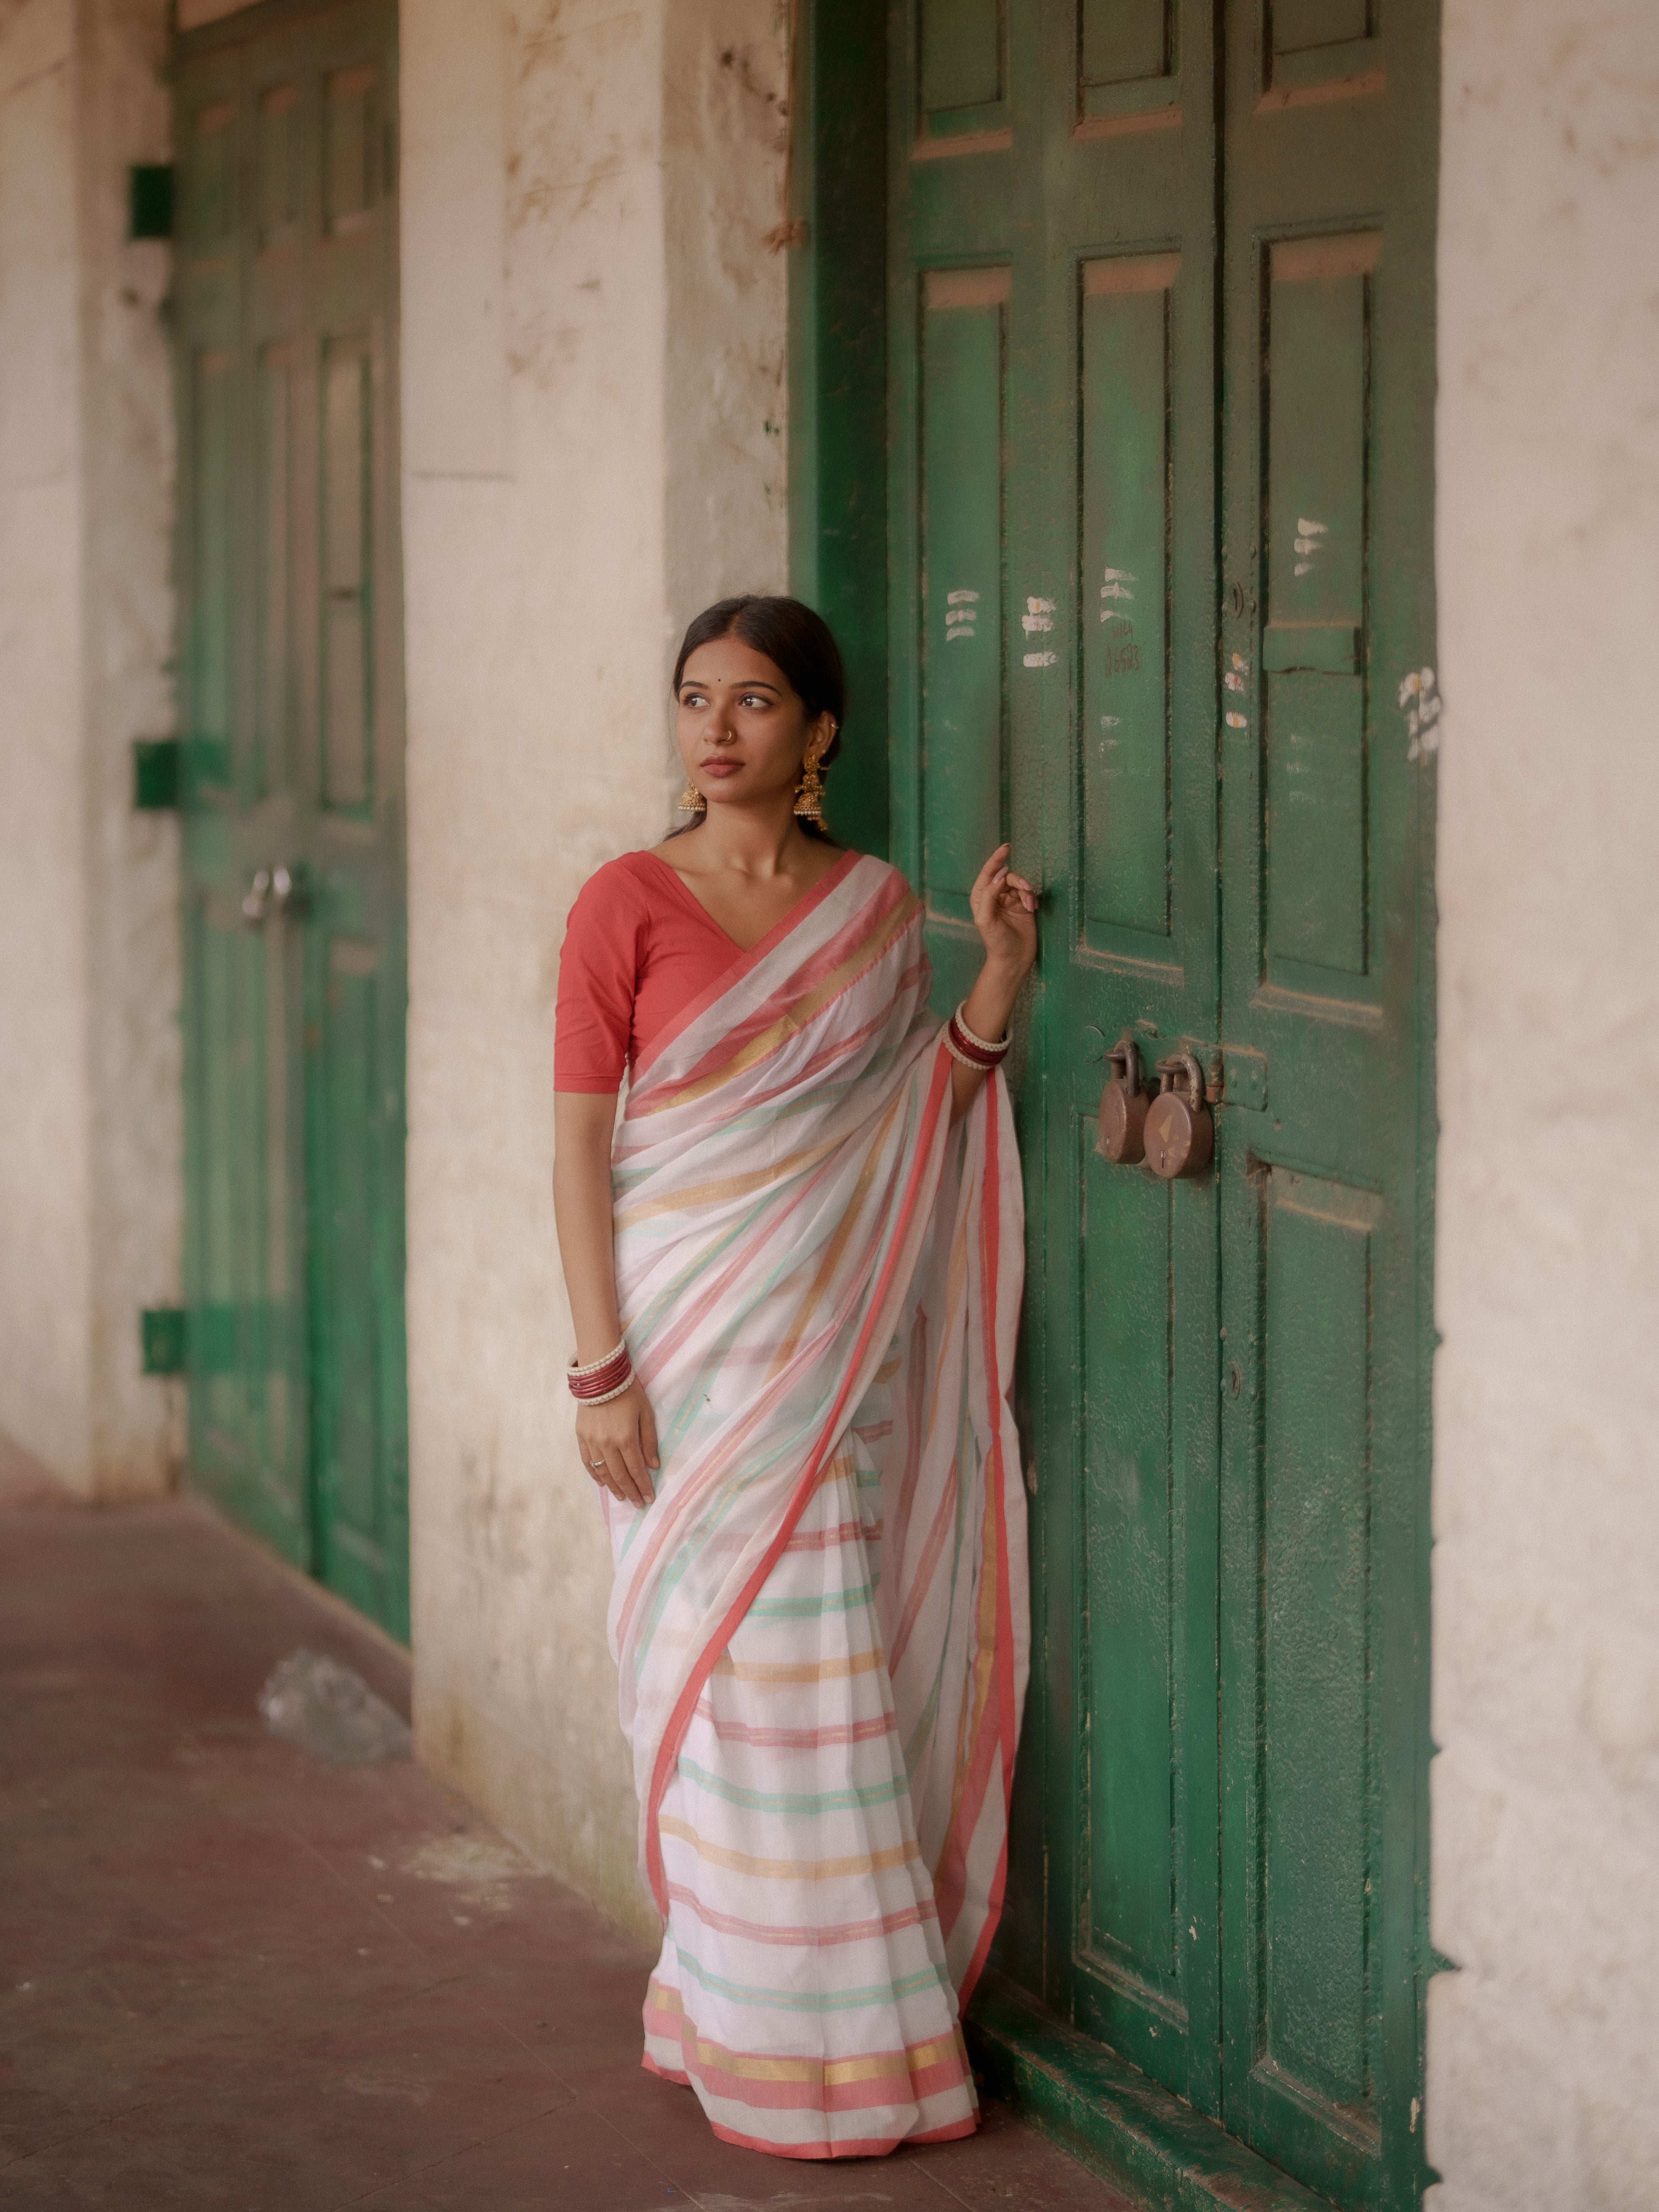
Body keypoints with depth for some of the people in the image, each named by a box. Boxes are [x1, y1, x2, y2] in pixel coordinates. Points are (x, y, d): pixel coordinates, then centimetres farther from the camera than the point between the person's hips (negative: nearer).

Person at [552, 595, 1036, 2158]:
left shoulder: (880, 910, 7)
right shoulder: (629, 904, -6)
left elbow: (916, 1123, 11)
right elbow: (579, 1148, -7)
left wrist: (1001, 975, -3)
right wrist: (600, 1370, -12)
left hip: (838, 1343, 4)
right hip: (694, 1341, -4)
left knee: (835, 1665, 6)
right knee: (742, 1667, -1)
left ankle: (848, 2011, 19)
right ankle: (764, 2044, 10)